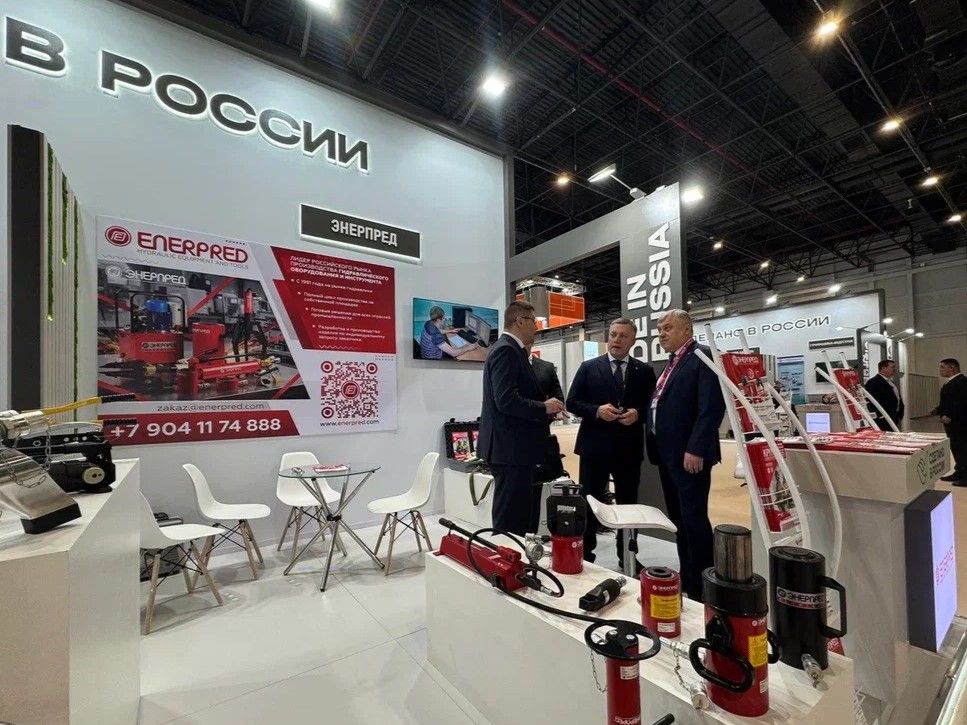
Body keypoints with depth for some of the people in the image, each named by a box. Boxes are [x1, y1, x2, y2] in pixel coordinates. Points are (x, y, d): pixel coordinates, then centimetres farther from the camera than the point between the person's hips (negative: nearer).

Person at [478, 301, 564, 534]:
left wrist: (545, 409, 9)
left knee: (524, 513, 17)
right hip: (510, 447, -10)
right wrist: (544, 408, -11)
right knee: (511, 517, -1)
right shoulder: (505, 350, -14)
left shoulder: (511, 350, 17)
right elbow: (506, 401, -24)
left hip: (516, 447, 10)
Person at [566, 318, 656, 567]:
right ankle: (584, 553, 23)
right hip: (595, 446, -1)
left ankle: (627, 556, 30)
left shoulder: (645, 371, 6)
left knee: (628, 503, 14)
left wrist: (638, 414, -16)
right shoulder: (588, 367, 2)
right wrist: (597, 410, -17)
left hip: (629, 447, 2)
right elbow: (572, 402, -2)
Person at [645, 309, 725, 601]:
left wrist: (696, 449, -22)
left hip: (689, 454, -9)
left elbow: (712, 408, -19)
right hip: (668, 453, 9)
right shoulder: (672, 362, 18)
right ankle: (686, 580, 28)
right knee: (679, 520, 16)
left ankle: (702, 588, 13)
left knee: (695, 520, -1)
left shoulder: (703, 356, -10)